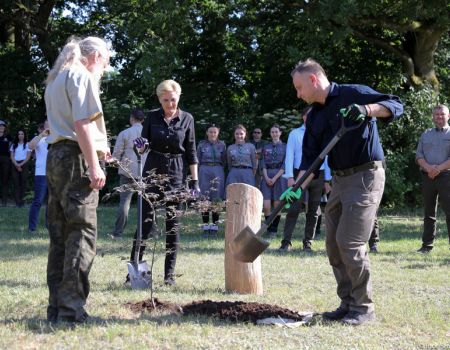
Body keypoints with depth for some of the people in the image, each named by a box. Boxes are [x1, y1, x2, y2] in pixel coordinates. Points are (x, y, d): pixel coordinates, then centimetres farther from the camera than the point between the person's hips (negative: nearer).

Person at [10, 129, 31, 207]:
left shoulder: (27, 144, 6)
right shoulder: (14, 145, 14)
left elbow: (28, 157, -1)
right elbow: (12, 156, 7)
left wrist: (21, 164, -12)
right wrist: (16, 165, -8)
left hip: (24, 165, -2)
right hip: (15, 165, 2)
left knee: (23, 183, -7)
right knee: (16, 183, -4)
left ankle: (22, 201, -8)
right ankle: (17, 202, -6)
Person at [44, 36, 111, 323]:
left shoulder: (55, 79, 22)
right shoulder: (82, 75, -6)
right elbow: (82, 123, -17)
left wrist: (95, 149, 30)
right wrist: (94, 165, -18)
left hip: (55, 156, 9)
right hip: (77, 159, -9)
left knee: (60, 234, 10)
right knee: (82, 232, -8)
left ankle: (57, 306, 12)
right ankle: (71, 308, -11)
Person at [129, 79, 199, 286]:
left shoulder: (186, 119, 2)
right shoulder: (152, 117, 3)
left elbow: (191, 152, 4)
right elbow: (143, 147, 7)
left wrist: (195, 180, -1)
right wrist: (140, 145, -17)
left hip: (175, 175, 0)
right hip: (152, 172, 0)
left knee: (173, 225, 3)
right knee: (146, 222, -5)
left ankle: (169, 273, 9)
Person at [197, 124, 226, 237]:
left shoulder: (222, 145, 9)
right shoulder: (202, 144, 7)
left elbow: (224, 161, 13)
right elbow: (198, 160, 9)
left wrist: (221, 174, 5)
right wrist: (197, 175, 3)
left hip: (218, 172, 0)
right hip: (204, 171, 0)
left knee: (216, 200, -2)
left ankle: (215, 226, 4)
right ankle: (206, 226, 3)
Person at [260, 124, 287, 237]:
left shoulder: (285, 147, 5)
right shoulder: (266, 147, 13)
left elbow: (284, 165, -2)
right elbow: (263, 164, 9)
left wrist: (275, 178, -11)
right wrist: (266, 177, -6)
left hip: (279, 176, -2)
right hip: (267, 177, 2)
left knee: (277, 205, -1)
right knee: (266, 206, -8)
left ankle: (274, 230, 8)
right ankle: (269, 228, 6)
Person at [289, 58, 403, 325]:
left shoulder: (353, 94, -8)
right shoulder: (315, 116, 13)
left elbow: (396, 106, -16)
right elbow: (310, 157, 10)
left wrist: (366, 109, -34)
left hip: (366, 176, -8)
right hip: (340, 180, 8)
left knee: (350, 242, -12)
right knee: (334, 244, 7)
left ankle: (364, 308, -1)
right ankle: (348, 303, 17)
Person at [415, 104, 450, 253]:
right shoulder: (426, 134, 16)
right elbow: (419, 155, 8)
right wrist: (428, 167, -12)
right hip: (427, 177, 4)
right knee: (429, 213, 8)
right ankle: (427, 245, 12)